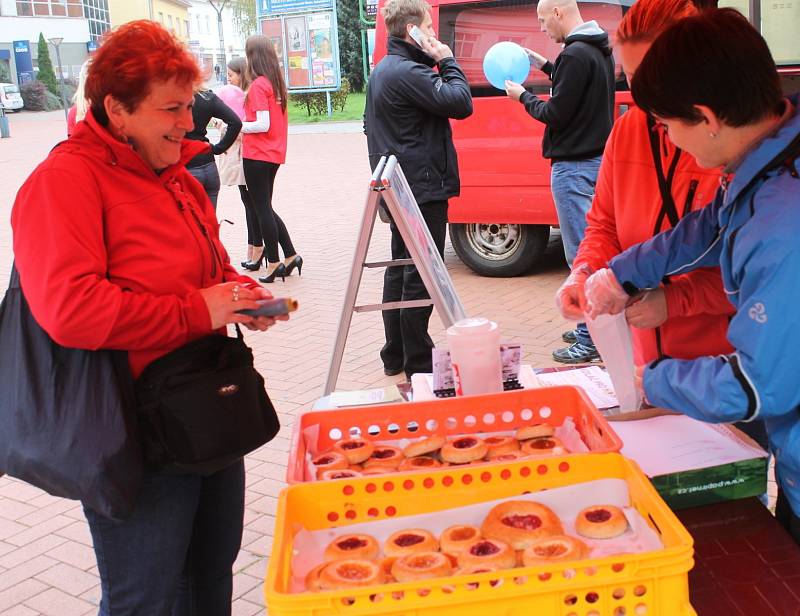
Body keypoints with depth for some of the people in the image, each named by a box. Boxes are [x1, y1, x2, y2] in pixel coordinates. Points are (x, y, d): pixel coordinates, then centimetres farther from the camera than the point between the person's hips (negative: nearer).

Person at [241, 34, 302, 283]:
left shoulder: (258, 85, -14)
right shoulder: (276, 82, 10)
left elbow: (263, 124, -21)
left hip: (257, 155, -8)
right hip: (274, 153, 8)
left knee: (262, 208, 0)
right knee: (265, 207, 16)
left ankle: (274, 263, 5)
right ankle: (290, 256, 15)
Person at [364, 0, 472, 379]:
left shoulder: (381, 71, 16)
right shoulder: (409, 72, -16)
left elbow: (370, 125, 26)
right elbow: (460, 104, -19)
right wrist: (447, 62, -6)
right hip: (423, 188, -10)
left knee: (400, 270, 15)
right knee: (420, 275, -6)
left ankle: (395, 355, 24)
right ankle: (418, 364, -1)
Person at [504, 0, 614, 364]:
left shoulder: (575, 55, -18)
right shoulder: (599, 50, 13)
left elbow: (556, 113, -18)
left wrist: (522, 96, -2)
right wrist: (546, 66, 19)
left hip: (574, 166, -10)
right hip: (597, 159, 10)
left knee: (581, 252, -7)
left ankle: (590, 340, -3)